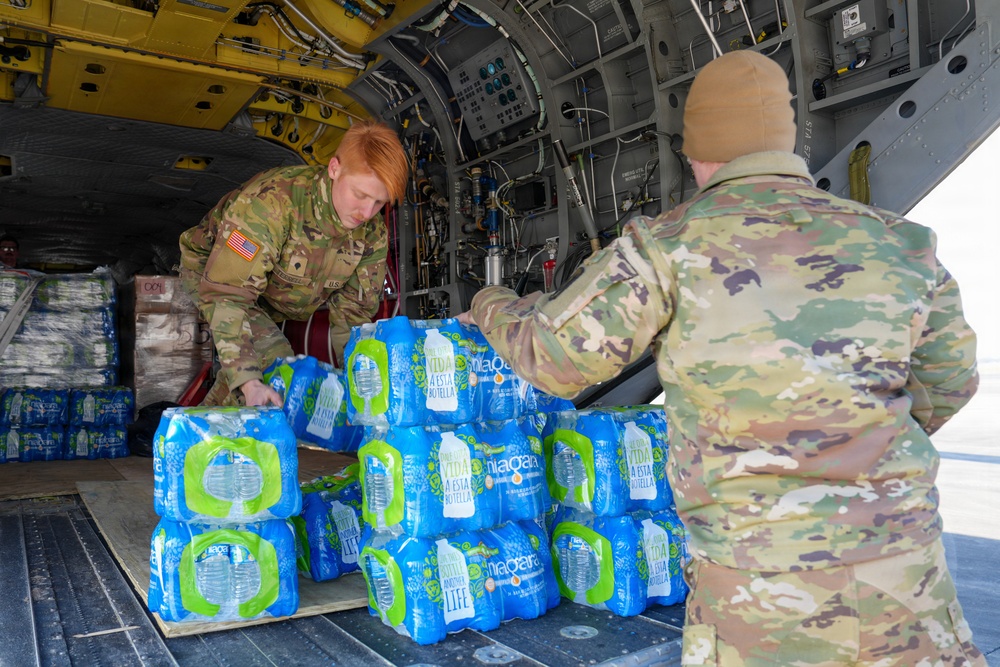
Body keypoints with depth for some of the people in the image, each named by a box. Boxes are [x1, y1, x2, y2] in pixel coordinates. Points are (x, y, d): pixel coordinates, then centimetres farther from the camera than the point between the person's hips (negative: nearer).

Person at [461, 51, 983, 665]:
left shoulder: (669, 247, -10)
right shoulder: (897, 245, 2)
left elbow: (554, 359, -2)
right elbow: (949, 381, 16)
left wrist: (492, 308, 18)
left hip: (763, 588, -3)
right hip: (904, 575, 4)